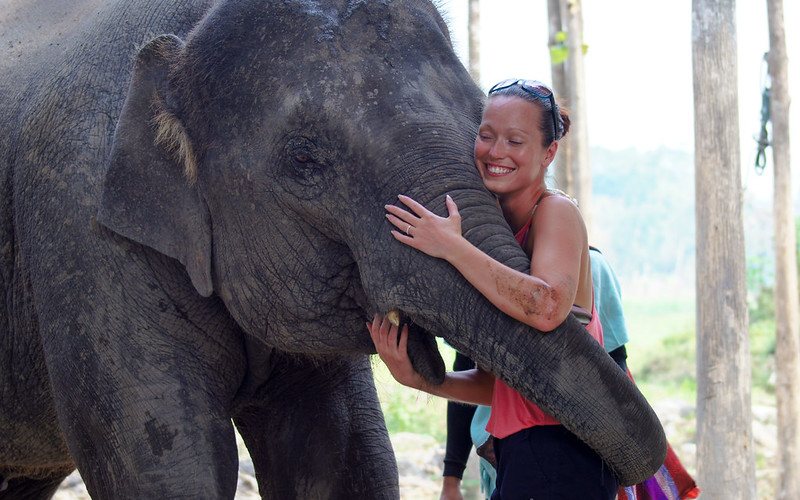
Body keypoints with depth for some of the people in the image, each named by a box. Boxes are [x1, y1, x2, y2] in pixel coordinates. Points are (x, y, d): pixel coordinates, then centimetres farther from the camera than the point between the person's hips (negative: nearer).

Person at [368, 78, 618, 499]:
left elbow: (547, 308, -27)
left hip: (561, 452, -8)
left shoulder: (555, 212, -6)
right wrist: (419, 379, 0)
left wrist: (451, 247, -20)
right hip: (519, 455, 8)